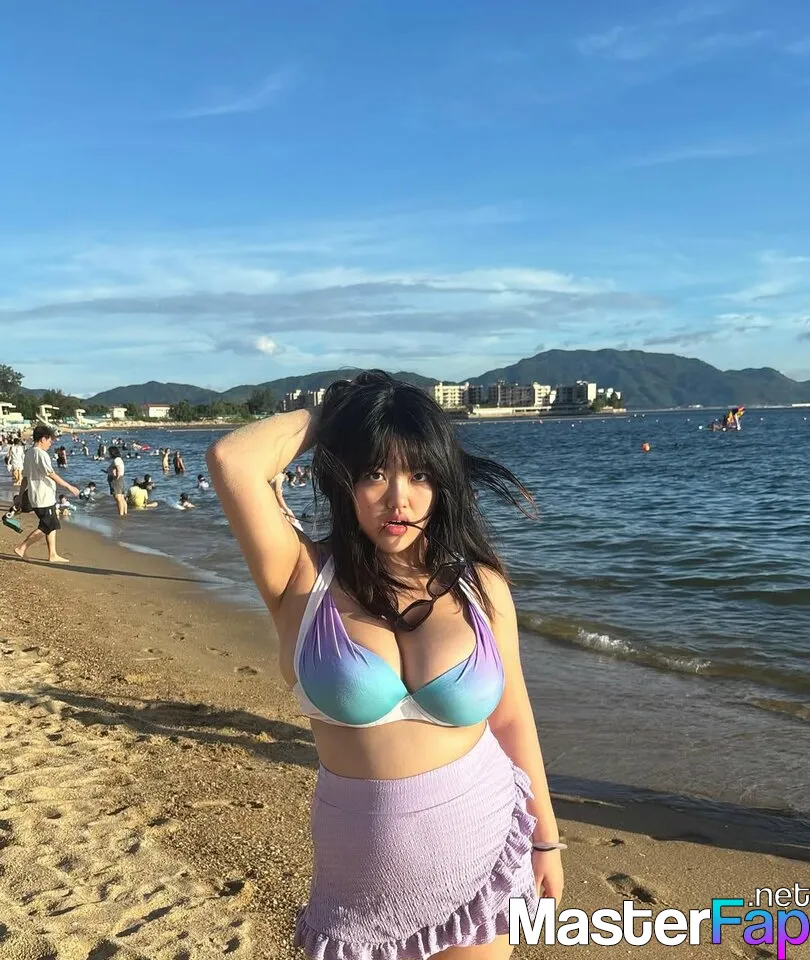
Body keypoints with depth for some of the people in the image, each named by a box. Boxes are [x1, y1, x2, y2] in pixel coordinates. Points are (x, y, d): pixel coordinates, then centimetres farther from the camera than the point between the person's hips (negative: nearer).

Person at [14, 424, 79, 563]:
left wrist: (22, 494, 20)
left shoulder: (29, 453, 13)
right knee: (46, 528, -4)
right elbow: (52, 475, -20)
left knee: (53, 525, 13)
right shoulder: (41, 454, -17)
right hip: (44, 498, -10)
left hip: (35, 497, 10)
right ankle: (21, 548, -1)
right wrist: (69, 486, -15)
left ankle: (53, 555, 16)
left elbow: (25, 477, 17)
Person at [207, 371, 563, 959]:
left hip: (482, 844, 2)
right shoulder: (305, 579, -14)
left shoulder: (479, 584, -8)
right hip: (363, 863, -1)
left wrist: (545, 835, 9)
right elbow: (230, 461, -28)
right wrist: (323, 419, -12)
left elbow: (511, 716, 2)